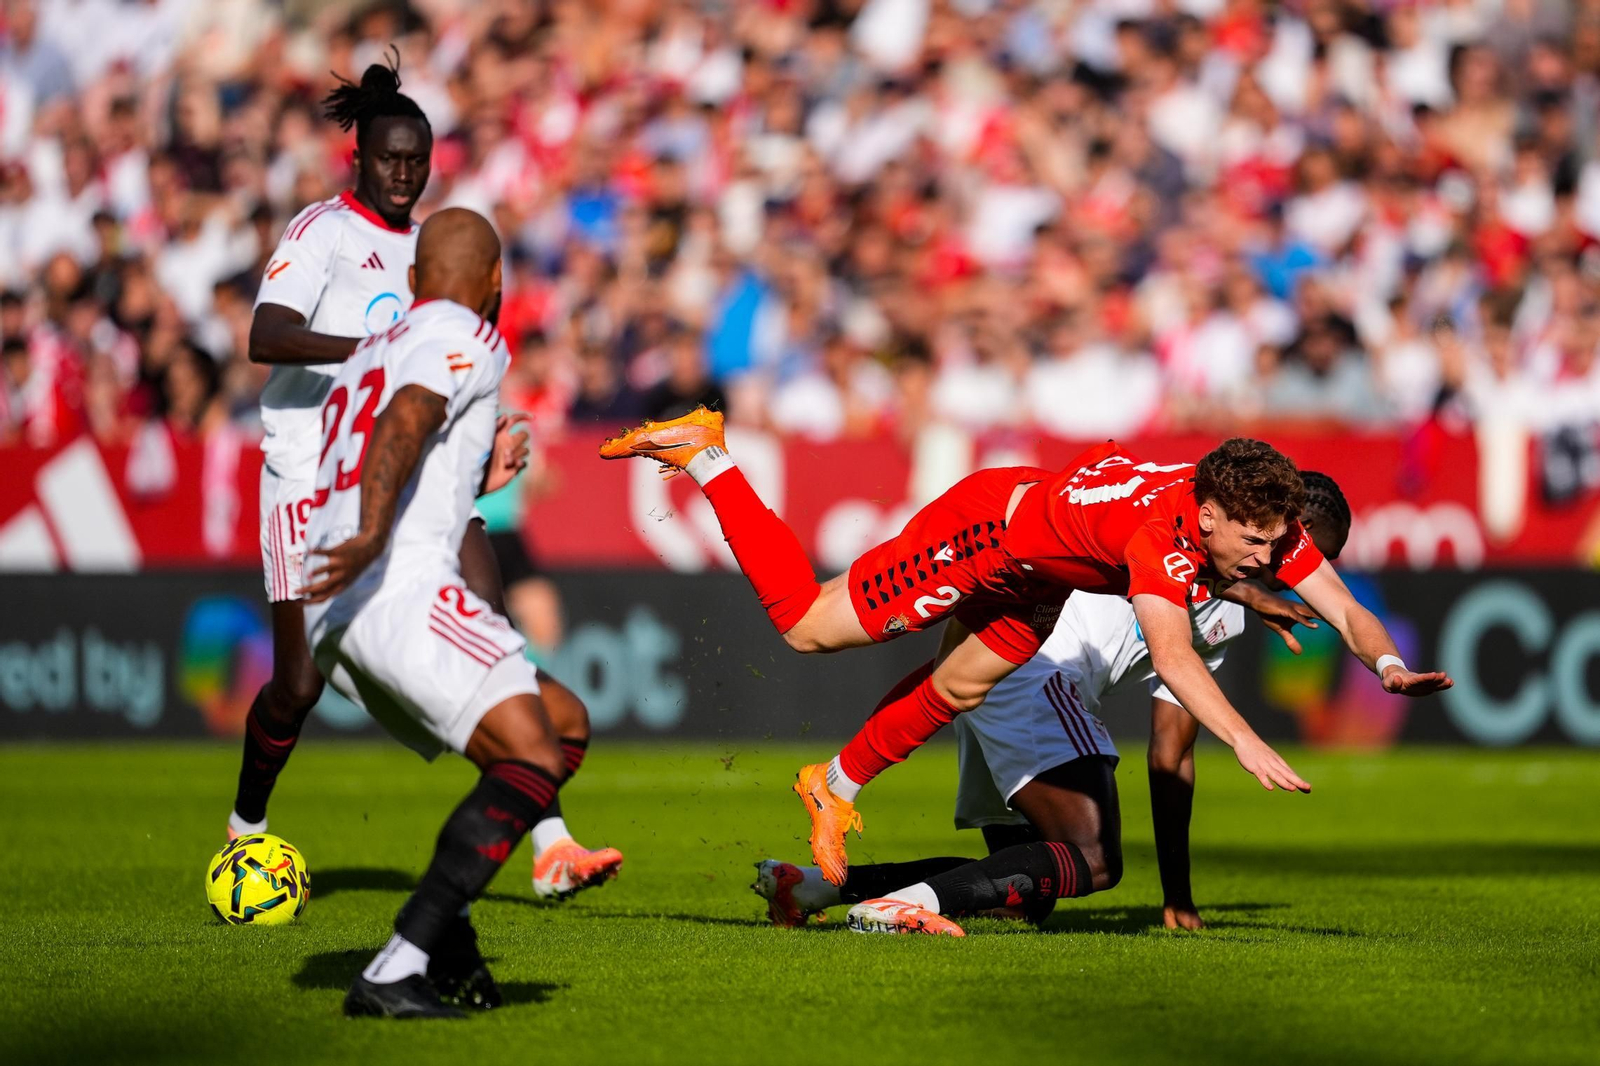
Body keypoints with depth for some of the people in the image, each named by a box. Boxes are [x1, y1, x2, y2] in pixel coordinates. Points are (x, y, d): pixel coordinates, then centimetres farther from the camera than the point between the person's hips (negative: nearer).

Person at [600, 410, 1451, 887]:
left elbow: (1345, 611, -20)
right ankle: (703, 455, 14)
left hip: (1039, 572, 7)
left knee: (958, 687, 20)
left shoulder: (1260, 525, -21)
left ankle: (837, 789, 44)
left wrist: (1388, 666, -40)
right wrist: (1246, 743, -63)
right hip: (985, 531, -7)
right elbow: (1171, 655, -54)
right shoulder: (1164, 532, -43)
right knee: (806, 625, 0)